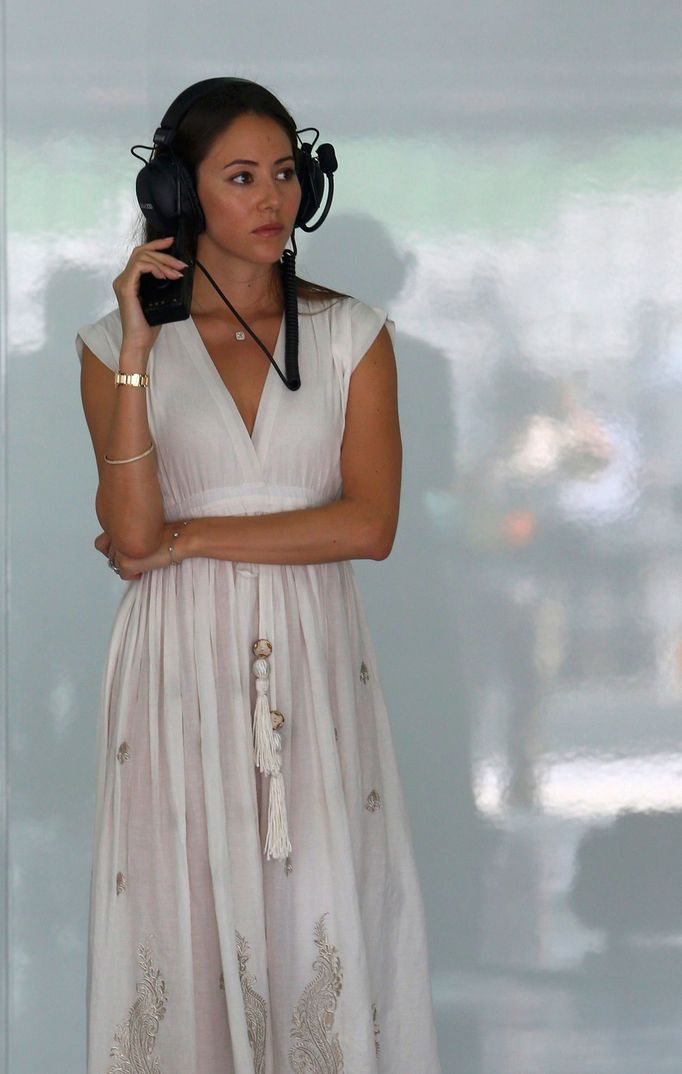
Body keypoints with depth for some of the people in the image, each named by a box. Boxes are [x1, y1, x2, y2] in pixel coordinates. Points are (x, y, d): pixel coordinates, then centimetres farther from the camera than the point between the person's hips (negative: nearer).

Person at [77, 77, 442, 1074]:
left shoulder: (351, 334, 5)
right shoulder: (121, 343, 3)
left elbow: (370, 524, -6)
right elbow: (131, 530, -10)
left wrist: (188, 537, -9)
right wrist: (138, 349, -14)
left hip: (313, 656, 1)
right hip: (181, 660, 0)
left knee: (323, 913, -1)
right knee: (188, 911, 1)